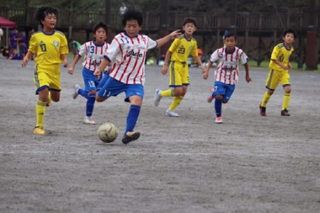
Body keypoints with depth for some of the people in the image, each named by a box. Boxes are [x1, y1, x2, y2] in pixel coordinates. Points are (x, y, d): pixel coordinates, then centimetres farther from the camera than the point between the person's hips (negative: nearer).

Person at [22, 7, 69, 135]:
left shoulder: (60, 36, 0)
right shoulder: (36, 37, -2)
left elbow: (63, 55, 4)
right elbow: (31, 52, 11)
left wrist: (65, 61, -17)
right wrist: (26, 58, -10)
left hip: (55, 71, 3)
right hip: (42, 70, -3)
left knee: (56, 98, 15)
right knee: (43, 96, -21)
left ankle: (47, 97, 54)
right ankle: (39, 127, -12)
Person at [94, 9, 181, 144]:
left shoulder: (144, 40, 9)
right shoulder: (120, 39, -8)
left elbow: (156, 43, 32)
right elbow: (108, 57, -14)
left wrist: (170, 36, 34)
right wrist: (100, 69, -27)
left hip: (136, 80, 2)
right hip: (118, 77, -2)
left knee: (137, 101, -24)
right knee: (99, 98, 11)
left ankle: (128, 133, -29)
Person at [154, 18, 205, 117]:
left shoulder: (193, 42, 4)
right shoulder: (179, 39, -15)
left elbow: (195, 56, 13)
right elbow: (169, 52, -10)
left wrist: (201, 66, 1)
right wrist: (165, 65, -14)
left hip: (184, 66, 6)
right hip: (175, 65, -6)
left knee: (183, 91, 1)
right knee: (178, 90, -13)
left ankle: (170, 110, 15)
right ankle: (160, 93, 13)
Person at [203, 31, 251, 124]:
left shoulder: (239, 52, -19)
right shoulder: (220, 52, -19)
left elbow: (245, 63, -1)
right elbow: (211, 61, -3)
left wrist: (247, 75, 9)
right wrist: (206, 71, -15)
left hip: (232, 79, 1)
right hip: (220, 77, -1)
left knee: (225, 100, 1)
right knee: (219, 97, -19)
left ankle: (213, 95, 36)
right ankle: (218, 116, 7)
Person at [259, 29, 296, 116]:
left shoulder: (291, 49, 2)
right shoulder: (279, 47, -18)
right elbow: (273, 58, -20)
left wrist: (288, 65, 1)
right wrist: (282, 66, -29)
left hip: (285, 71, 5)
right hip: (275, 70, -5)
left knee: (288, 89, -14)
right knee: (270, 90, 7)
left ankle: (284, 110, -7)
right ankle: (262, 106, 32)